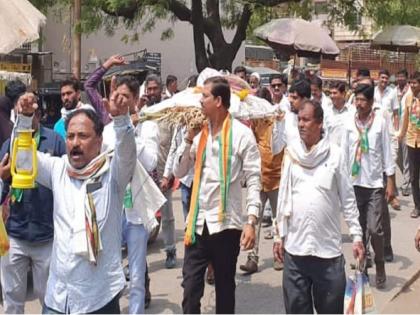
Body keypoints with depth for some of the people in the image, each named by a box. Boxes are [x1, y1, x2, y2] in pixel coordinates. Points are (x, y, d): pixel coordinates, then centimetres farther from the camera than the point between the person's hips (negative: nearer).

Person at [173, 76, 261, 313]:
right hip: (198, 221, 4)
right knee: (190, 287, 4)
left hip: (226, 222, -4)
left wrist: (251, 222, -17)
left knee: (225, 286, 13)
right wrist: (189, 138, -4)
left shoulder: (242, 134, -7)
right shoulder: (199, 132, 7)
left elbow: (254, 180, -9)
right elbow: (179, 171, 8)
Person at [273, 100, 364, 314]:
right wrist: (280, 235, 8)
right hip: (295, 247, 2)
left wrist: (356, 236, -1)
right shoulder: (291, 153, 4)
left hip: (329, 247, -2)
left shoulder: (334, 154, -2)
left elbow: (348, 199, 2)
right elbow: (283, 197, 8)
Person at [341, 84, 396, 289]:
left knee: (374, 228, -7)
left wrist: (391, 182, -4)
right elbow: (344, 153, 7)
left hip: (375, 183, -3)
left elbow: (387, 152, -3)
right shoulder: (350, 124, 2)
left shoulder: (380, 122, -5)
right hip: (355, 182, 3)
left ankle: (380, 266, 14)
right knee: (359, 228, 9)